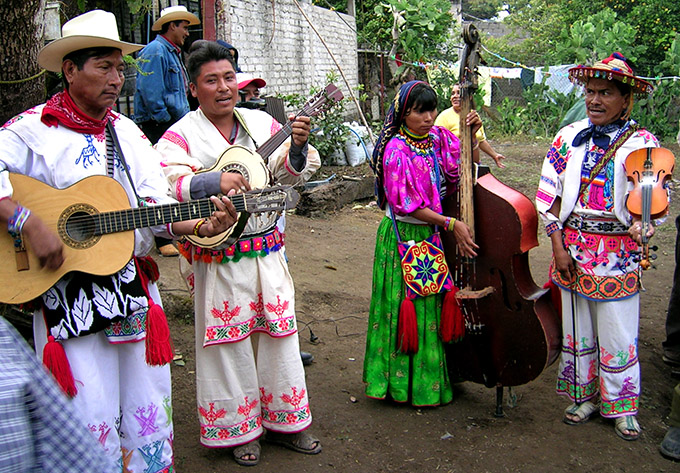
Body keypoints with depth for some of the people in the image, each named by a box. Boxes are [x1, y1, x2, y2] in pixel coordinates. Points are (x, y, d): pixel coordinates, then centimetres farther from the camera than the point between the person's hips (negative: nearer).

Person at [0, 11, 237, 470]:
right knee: (92, 422, 2)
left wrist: (197, 226, -8)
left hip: (136, 289, 6)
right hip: (71, 300, -5)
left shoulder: (128, 133, 13)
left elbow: (157, 207, 9)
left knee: (149, 411, 13)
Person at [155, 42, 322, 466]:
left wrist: (298, 148, -15)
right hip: (218, 259, -4)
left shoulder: (262, 123, 7)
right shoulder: (181, 136, -7)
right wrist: (214, 183, -31)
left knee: (279, 336, 12)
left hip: (268, 252, 5)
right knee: (231, 345, 6)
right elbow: (165, 186, -19)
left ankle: (285, 421, 30)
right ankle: (240, 430, 24)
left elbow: (292, 173, 5)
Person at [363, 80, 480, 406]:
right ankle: (403, 380, 18)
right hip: (403, 235, -6)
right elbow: (406, 204, -18)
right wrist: (451, 224, -19)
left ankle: (432, 377, 26)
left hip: (432, 233, 6)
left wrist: (472, 135, -5)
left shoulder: (439, 138, 2)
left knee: (432, 306, 12)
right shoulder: (397, 149, -16)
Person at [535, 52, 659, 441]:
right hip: (573, 248, 2)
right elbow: (550, 194, 2)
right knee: (577, 328, 12)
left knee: (618, 333, 5)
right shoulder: (569, 137, 3)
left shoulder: (642, 143, -3)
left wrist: (640, 227, -25)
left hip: (618, 252, -2)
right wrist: (558, 246, -4)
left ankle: (621, 406, 23)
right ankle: (584, 397, 29)